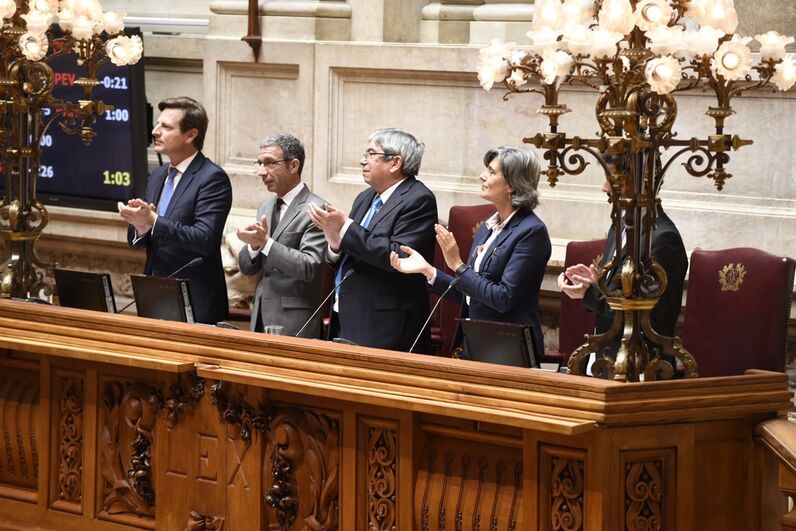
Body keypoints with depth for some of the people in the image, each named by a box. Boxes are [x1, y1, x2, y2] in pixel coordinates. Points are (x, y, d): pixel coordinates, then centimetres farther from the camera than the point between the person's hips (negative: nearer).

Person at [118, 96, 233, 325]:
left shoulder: (213, 178, -11)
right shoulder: (158, 176, 13)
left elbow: (204, 239, -21)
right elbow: (137, 239, 14)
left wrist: (153, 220, -26)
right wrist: (140, 226, -9)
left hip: (193, 304, -7)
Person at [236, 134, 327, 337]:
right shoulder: (266, 207, 14)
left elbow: (309, 267, -19)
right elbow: (246, 267, 13)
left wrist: (265, 242, -23)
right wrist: (254, 245, -8)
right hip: (261, 317, 7)